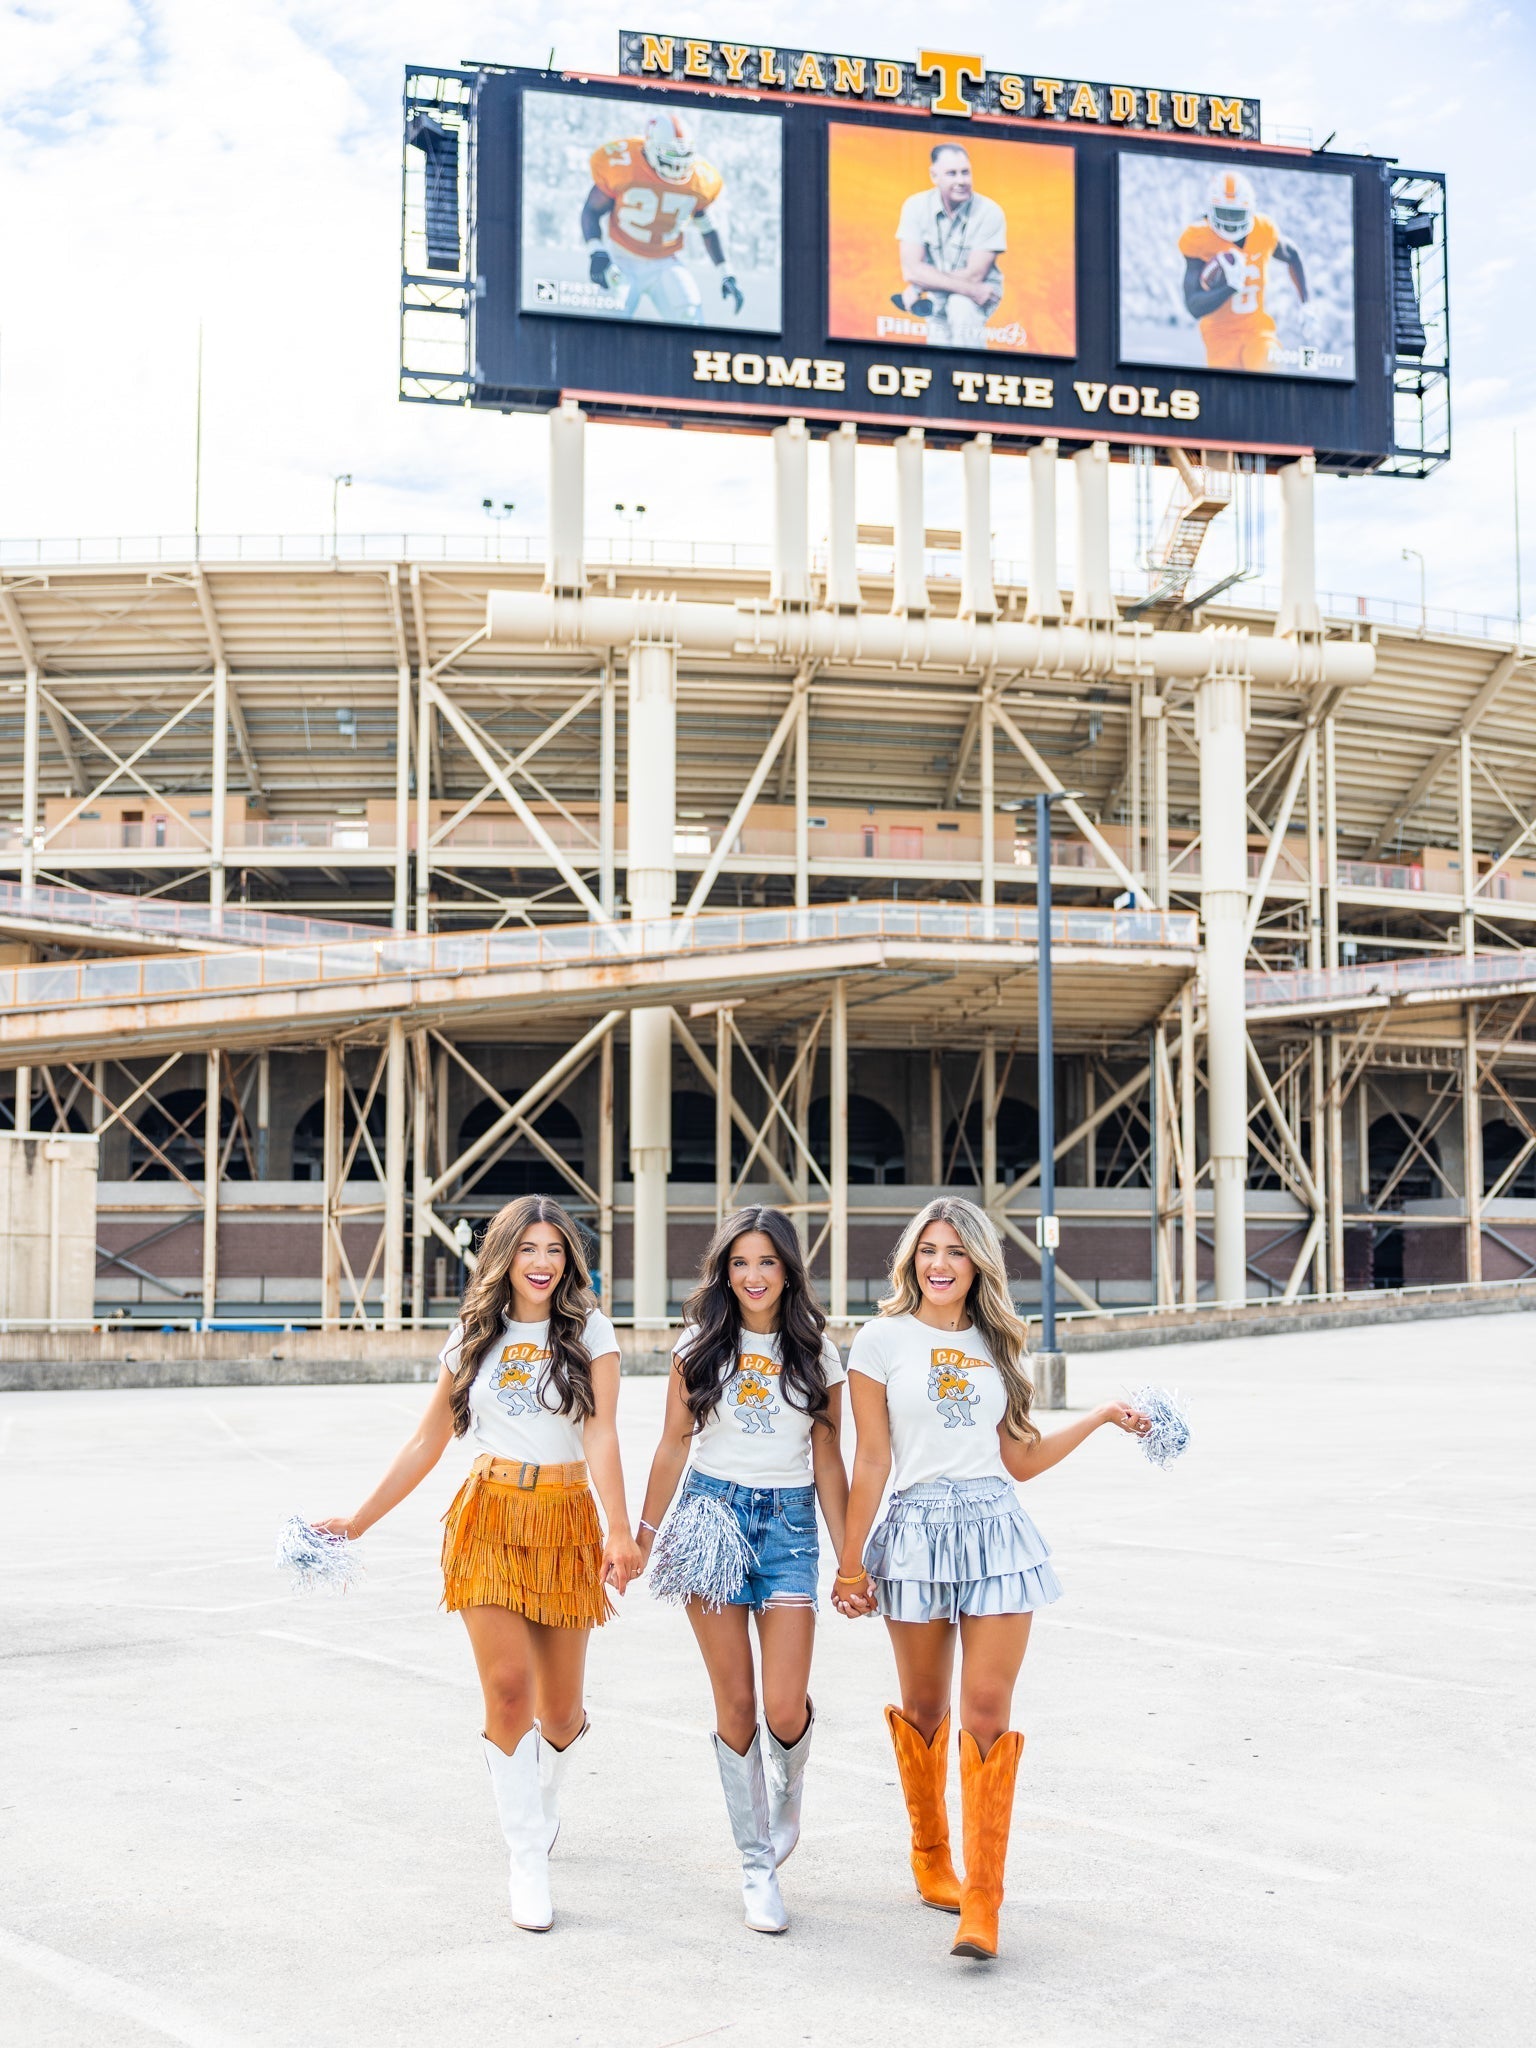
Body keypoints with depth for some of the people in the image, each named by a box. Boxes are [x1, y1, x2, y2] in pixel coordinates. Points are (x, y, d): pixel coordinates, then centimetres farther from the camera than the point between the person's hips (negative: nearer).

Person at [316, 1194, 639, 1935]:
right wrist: (359, 1520, 11)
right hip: (488, 1516, 1)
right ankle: (526, 1860, -2)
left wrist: (618, 1533, -22)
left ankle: (541, 1796, 41)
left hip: (566, 1520, -1)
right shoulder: (473, 1338, 8)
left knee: (560, 1712, 5)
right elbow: (425, 1444, 14)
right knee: (508, 1686, -14)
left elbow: (600, 1436, -10)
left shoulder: (590, 1333, 1)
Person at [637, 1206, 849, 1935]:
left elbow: (828, 1463, 6)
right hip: (712, 1517, 0)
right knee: (736, 1703, 1)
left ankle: (787, 1794, 26)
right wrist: (643, 1534, 7)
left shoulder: (816, 1352, 3)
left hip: (788, 1525, 0)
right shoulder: (699, 1345, 3)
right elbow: (673, 1445, 8)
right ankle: (757, 1864, 14)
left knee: (786, 1708, -9)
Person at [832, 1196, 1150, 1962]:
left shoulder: (995, 1345, 12)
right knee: (924, 1707, 10)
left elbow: (1020, 1460, 14)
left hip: (997, 1531, 2)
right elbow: (872, 1460, -1)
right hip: (917, 1530, -2)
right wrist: (851, 1565, -3)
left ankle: (981, 1899, -3)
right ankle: (930, 1859, 31)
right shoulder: (883, 1341, 1)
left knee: (987, 1710, -5)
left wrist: (1099, 1418, 9)